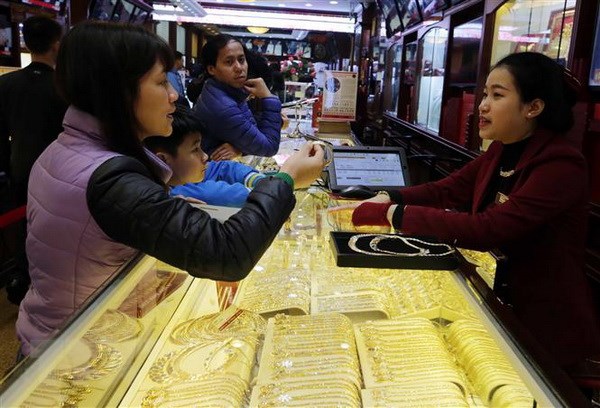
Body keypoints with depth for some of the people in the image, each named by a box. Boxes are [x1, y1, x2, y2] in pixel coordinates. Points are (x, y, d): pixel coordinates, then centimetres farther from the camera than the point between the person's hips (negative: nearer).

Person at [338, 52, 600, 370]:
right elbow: (447, 189, 4)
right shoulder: (502, 151, 4)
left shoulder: (561, 165, -23)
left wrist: (396, 214, -30)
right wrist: (387, 199, -12)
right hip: (499, 305, 7)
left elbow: (488, 228, -32)